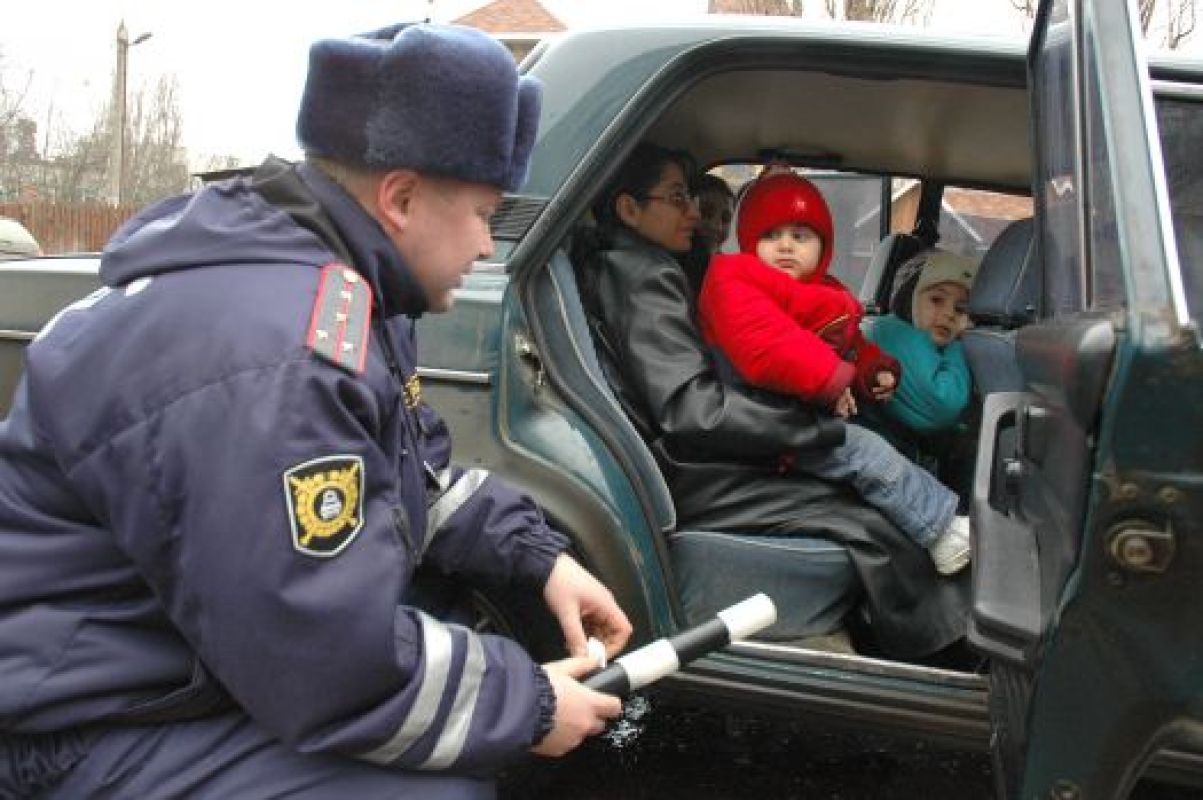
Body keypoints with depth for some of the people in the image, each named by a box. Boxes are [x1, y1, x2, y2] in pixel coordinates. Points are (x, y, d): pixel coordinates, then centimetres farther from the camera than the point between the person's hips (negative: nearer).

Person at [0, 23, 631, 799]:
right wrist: (531, 708, -16)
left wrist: (540, 556, 1)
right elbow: (336, 673, -29)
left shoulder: (336, 290, 2)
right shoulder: (274, 360, -30)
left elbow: (420, 478, 15)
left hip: (211, 660, 10)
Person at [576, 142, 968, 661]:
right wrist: (821, 427, -15)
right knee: (861, 522, -18)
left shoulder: (603, 266, 17)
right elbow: (693, 412, -22)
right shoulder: (644, 274, -14)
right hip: (677, 478, -10)